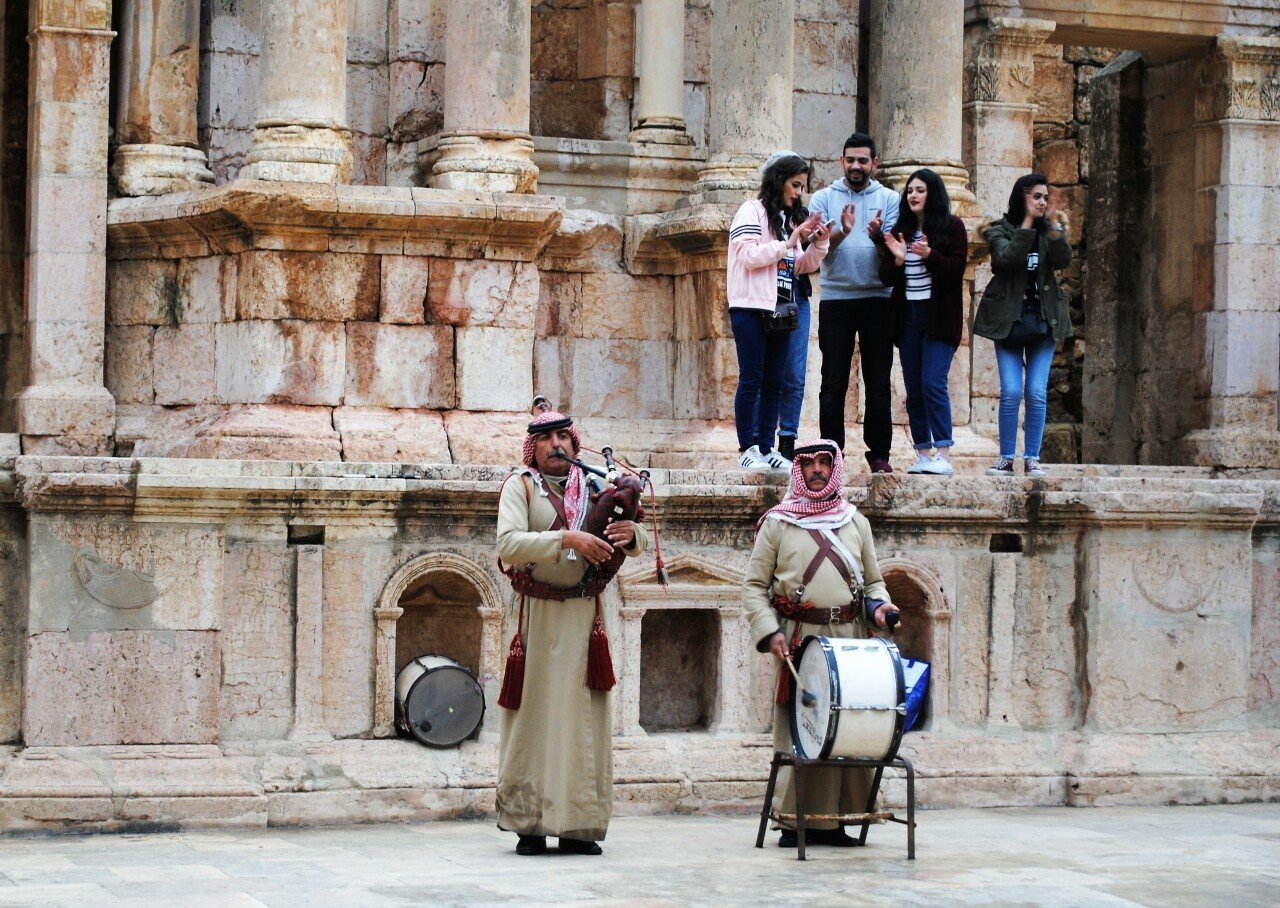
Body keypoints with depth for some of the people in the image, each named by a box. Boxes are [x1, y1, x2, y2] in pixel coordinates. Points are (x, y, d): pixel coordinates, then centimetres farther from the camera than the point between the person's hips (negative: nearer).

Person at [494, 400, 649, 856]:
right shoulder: (519, 485, 0)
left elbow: (641, 543, 13)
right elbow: (508, 544, -16)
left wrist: (632, 533, -11)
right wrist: (567, 539, -25)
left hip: (585, 616, 4)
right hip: (537, 615, -4)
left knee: (584, 716, 3)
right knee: (535, 715, -2)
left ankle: (578, 826, 6)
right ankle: (529, 825, 2)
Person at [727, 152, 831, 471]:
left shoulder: (792, 217, 17)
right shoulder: (752, 212, -4)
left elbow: (802, 266, 18)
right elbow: (750, 256, -15)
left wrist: (819, 243, 1)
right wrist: (790, 241, -15)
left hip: (781, 308, 7)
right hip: (751, 309, -7)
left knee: (775, 381, 7)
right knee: (752, 378, -4)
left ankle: (767, 447, 10)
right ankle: (747, 448, -1)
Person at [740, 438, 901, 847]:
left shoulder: (856, 523, 18)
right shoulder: (777, 523, 8)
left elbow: (873, 581, 22)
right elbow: (754, 585, 5)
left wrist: (879, 605, 0)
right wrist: (769, 631, -9)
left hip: (850, 640, 3)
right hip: (799, 640, -3)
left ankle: (834, 820, 5)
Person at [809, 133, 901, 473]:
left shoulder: (888, 199, 7)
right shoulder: (824, 198, 6)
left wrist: (878, 236, -23)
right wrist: (842, 231, -23)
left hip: (877, 298, 0)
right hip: (835, 298, 0)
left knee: (878, 381, 2)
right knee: (834, 382, 0)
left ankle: (879, 452, 6)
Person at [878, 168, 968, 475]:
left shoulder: (952, 227, -1)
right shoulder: (899, 230, 11)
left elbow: (956, 271, -9)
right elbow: (886, 277, 7)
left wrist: (930, 255, -23)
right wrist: (897, 259, -12)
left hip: (939, 317, -5)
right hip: (908, 317, 5)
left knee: (933, 383, -15)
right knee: (913, 390, 5)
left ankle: (944, 455, -15)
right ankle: (924, 454, 9)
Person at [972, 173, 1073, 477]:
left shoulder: (1050, 231, 8)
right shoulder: (1000, 230, 0)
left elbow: (1063, 261, -10)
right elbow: (1007, 258, -19)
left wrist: (1053, 223, -17)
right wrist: (1028, 222, -18)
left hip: (1043, 318, 2)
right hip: (1009, 318, -2)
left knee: (1037, 393, -3)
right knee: (1011, 391, -7)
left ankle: (1032, 459, 4)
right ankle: (1006, 459, 2)